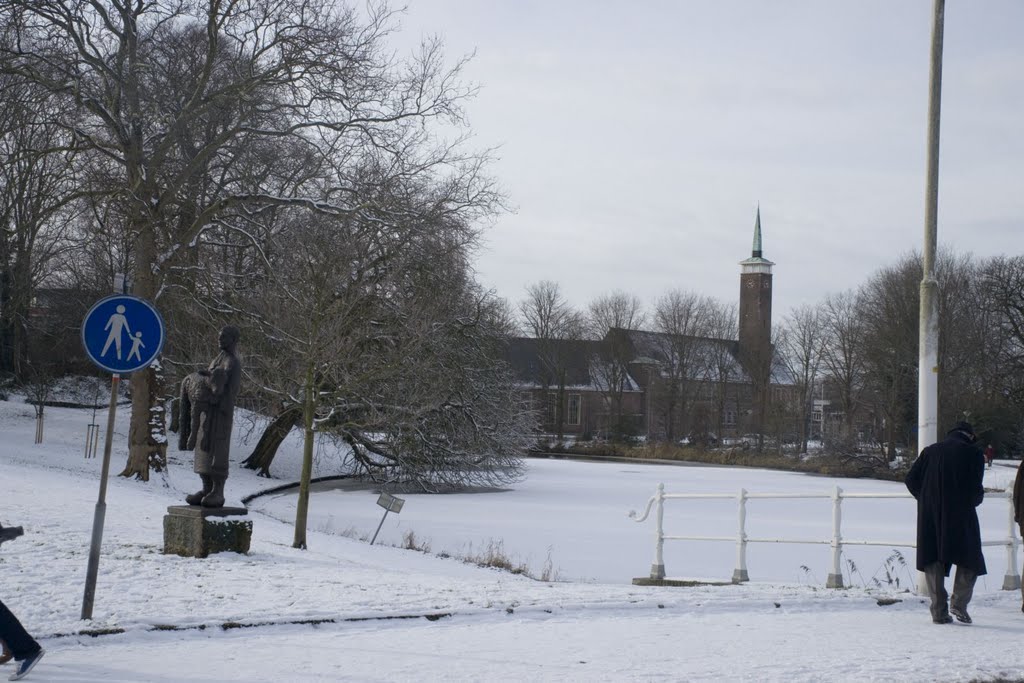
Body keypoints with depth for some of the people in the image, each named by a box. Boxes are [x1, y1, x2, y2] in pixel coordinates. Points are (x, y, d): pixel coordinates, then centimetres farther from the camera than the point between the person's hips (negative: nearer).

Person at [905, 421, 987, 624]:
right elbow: (976, 489, -8)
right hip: (961, 515, -3)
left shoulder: (930, 451, 12)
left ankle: (939, 611, 5)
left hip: (930, 517, 3)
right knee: (970, 560, 10)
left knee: (933, 561, 8)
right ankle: (959, 602, -5)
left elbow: (911, 479, 8)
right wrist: (972, 502, 13)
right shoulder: (973, 453, 0)